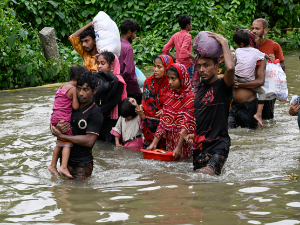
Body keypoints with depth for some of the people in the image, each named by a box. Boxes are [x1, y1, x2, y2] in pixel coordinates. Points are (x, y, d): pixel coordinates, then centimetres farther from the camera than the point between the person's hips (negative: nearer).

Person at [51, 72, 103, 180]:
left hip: (82, 163, -5)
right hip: (66, 159, 5)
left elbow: (89, 141, -21)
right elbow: (52, 127, 11)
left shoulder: (95, 113, -13)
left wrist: (62, 136, -17)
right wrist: (57, 128, -16)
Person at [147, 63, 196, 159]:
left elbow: (187, 125, -16)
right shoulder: (169, 95, 9)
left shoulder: (190, 97, -11)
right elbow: (163, 121, 8)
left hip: (183, 140, -6)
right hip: (169, 140, 6)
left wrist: (178, 147, -22)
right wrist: (154, 143, 1)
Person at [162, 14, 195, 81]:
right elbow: (183, 50, -27)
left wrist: (174, 58, 12)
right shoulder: (187, 36, -12)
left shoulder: (175, 35, 9)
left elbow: (165, 49, 7)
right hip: (187, 65, -7)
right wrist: (193, 58, -16)